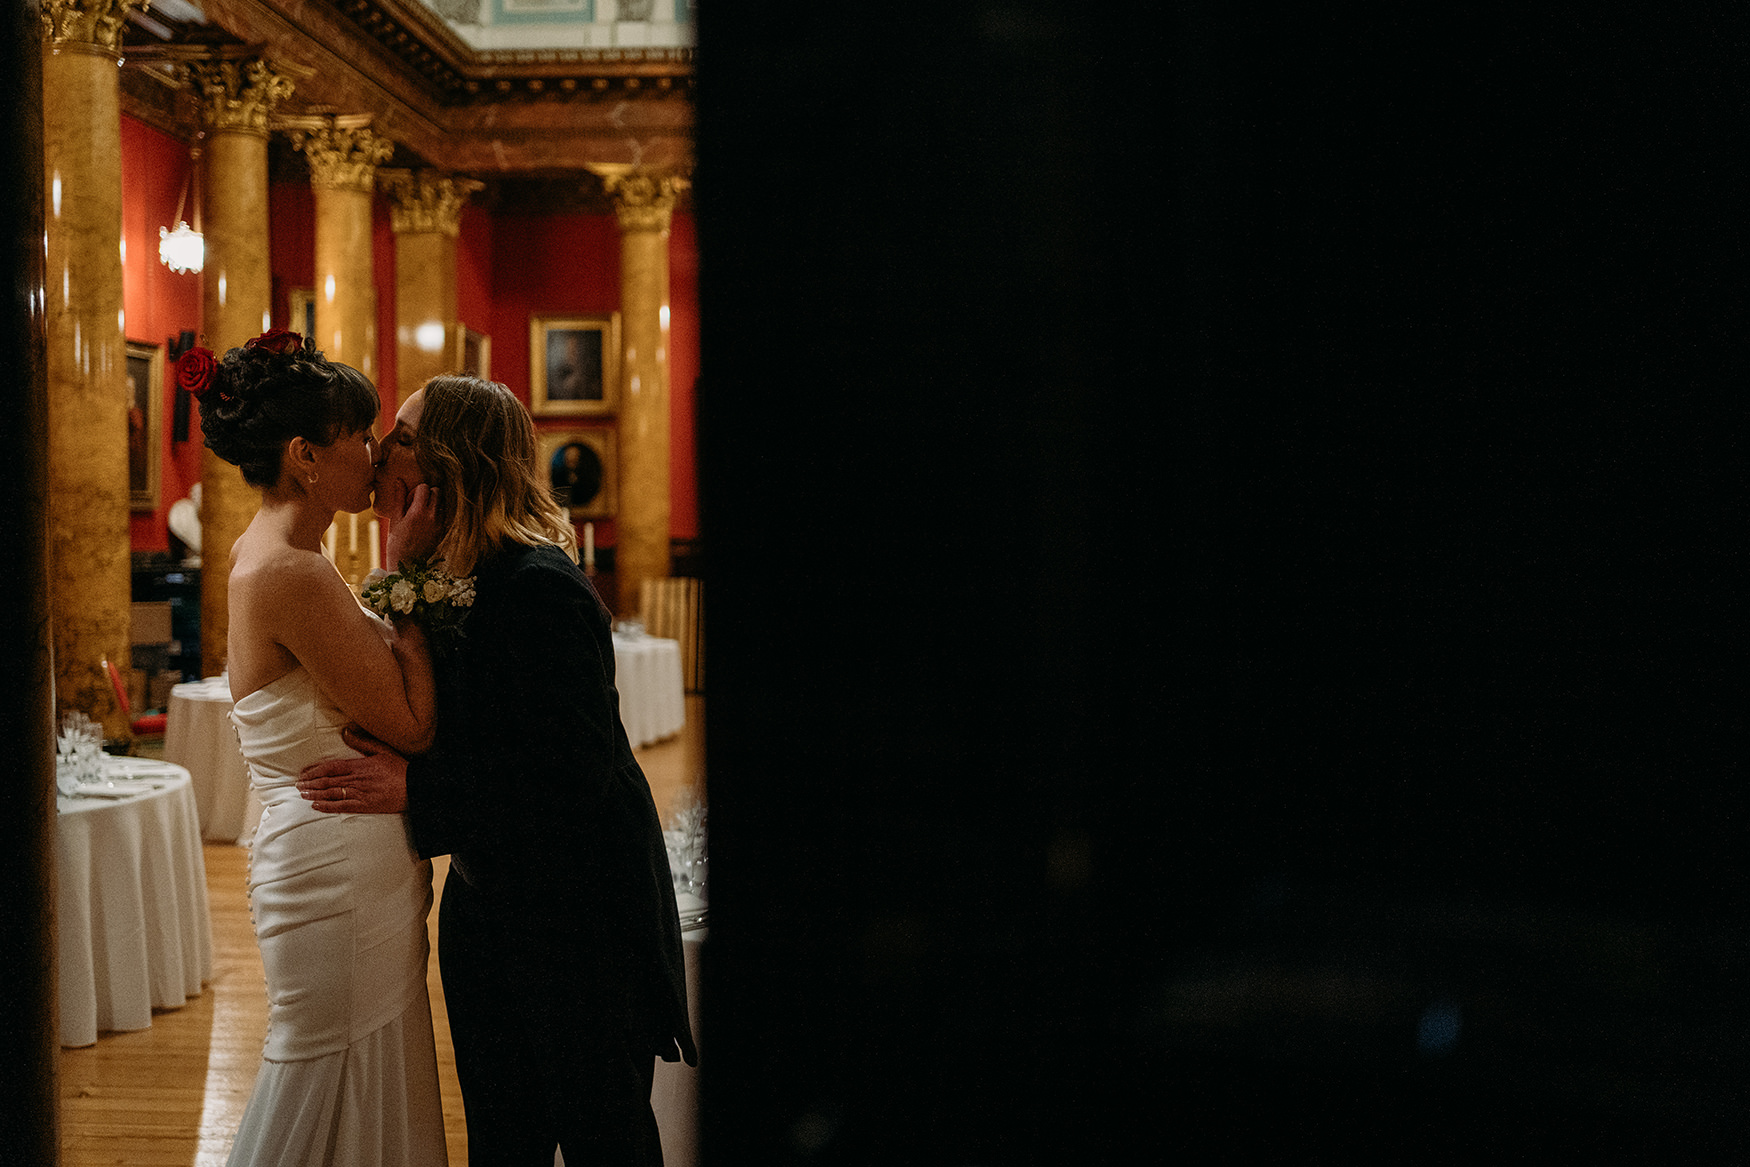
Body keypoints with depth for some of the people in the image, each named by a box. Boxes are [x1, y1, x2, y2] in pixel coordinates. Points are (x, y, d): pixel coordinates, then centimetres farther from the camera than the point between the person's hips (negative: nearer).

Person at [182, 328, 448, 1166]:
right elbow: (411, 723, -17)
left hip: (332, 867, 10)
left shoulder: (264, 554, 11)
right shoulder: (292, 575, -21)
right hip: (342, 875, -10)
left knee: (353, 1090, 18)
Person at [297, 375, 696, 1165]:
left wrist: (414, 788, -26)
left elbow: (573, 773, -26)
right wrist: (403, 567, -10)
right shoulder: (448, 578, 6)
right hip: (491, 901, 9)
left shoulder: (538, 588, -23)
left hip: (580, 907, -9)